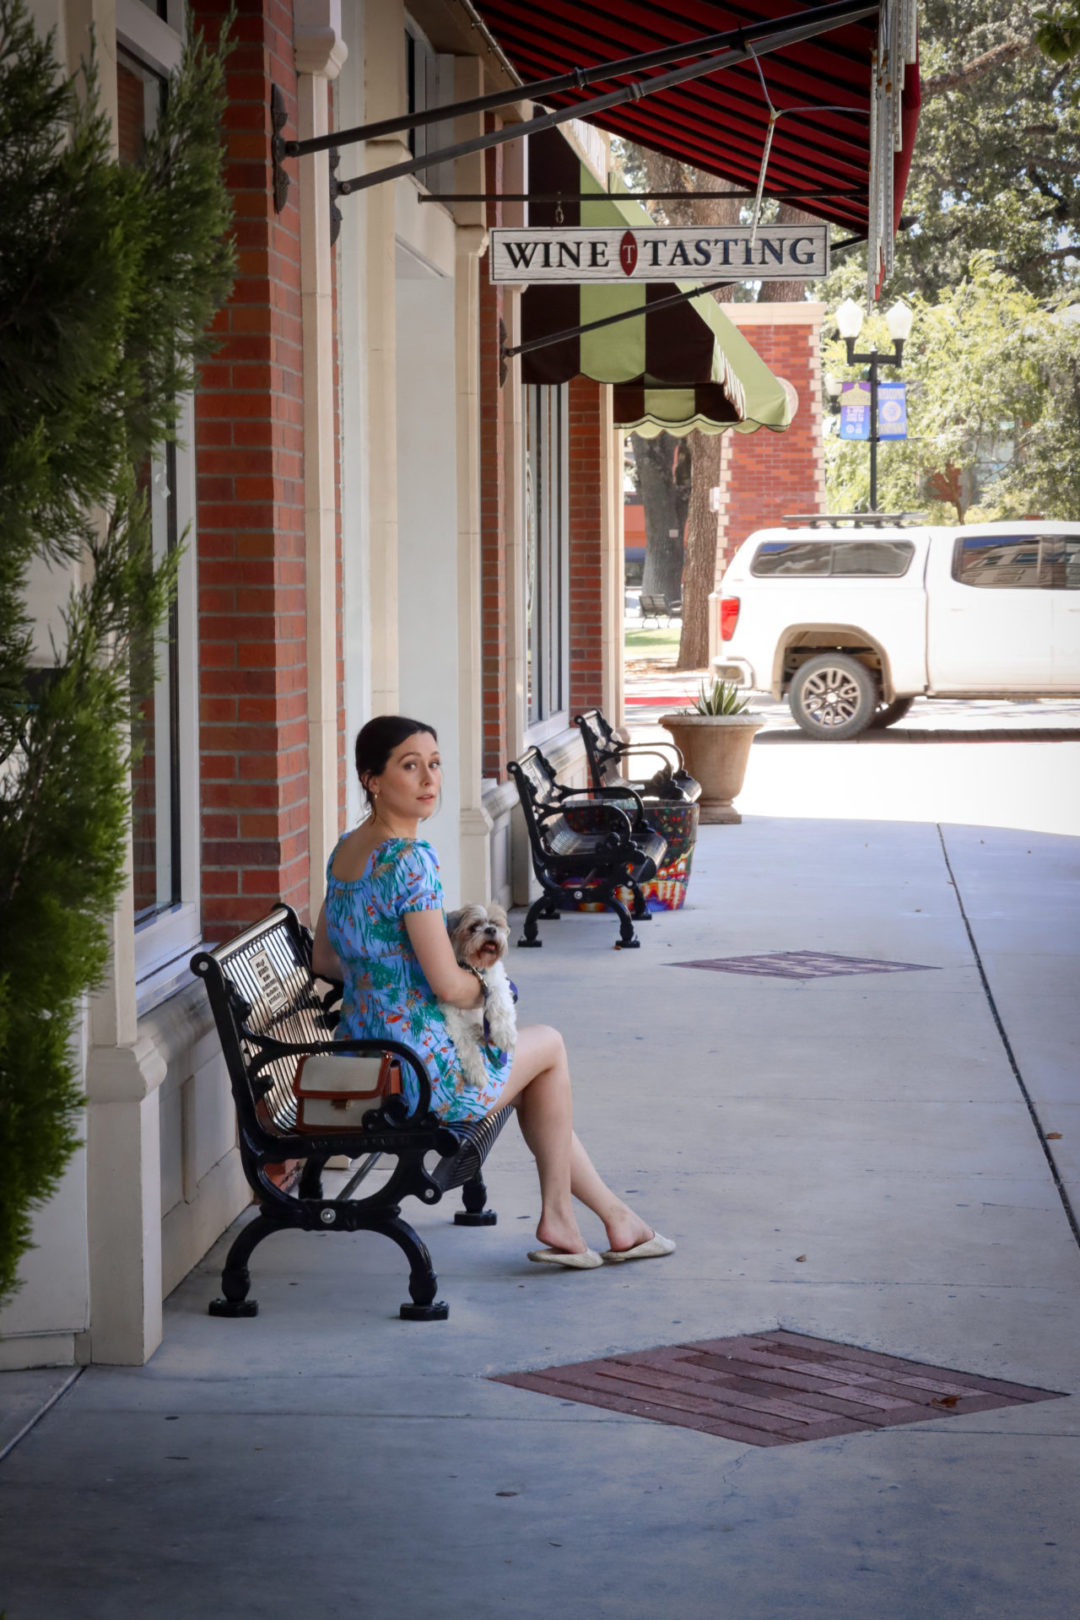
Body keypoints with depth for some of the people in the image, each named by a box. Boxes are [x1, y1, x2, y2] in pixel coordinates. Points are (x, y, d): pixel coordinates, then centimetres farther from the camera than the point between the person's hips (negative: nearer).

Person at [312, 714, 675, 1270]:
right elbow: (448, 985, -23)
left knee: (533, 1077, 30)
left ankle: (615, 1215, 36)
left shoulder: (345, 850, 6)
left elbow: (324, 961, 16)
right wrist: (492, 989, -2)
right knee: (549, 1044, 22)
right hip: (423, 1077, -8)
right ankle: (558, 1214, 32)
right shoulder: (412, 859, -23)